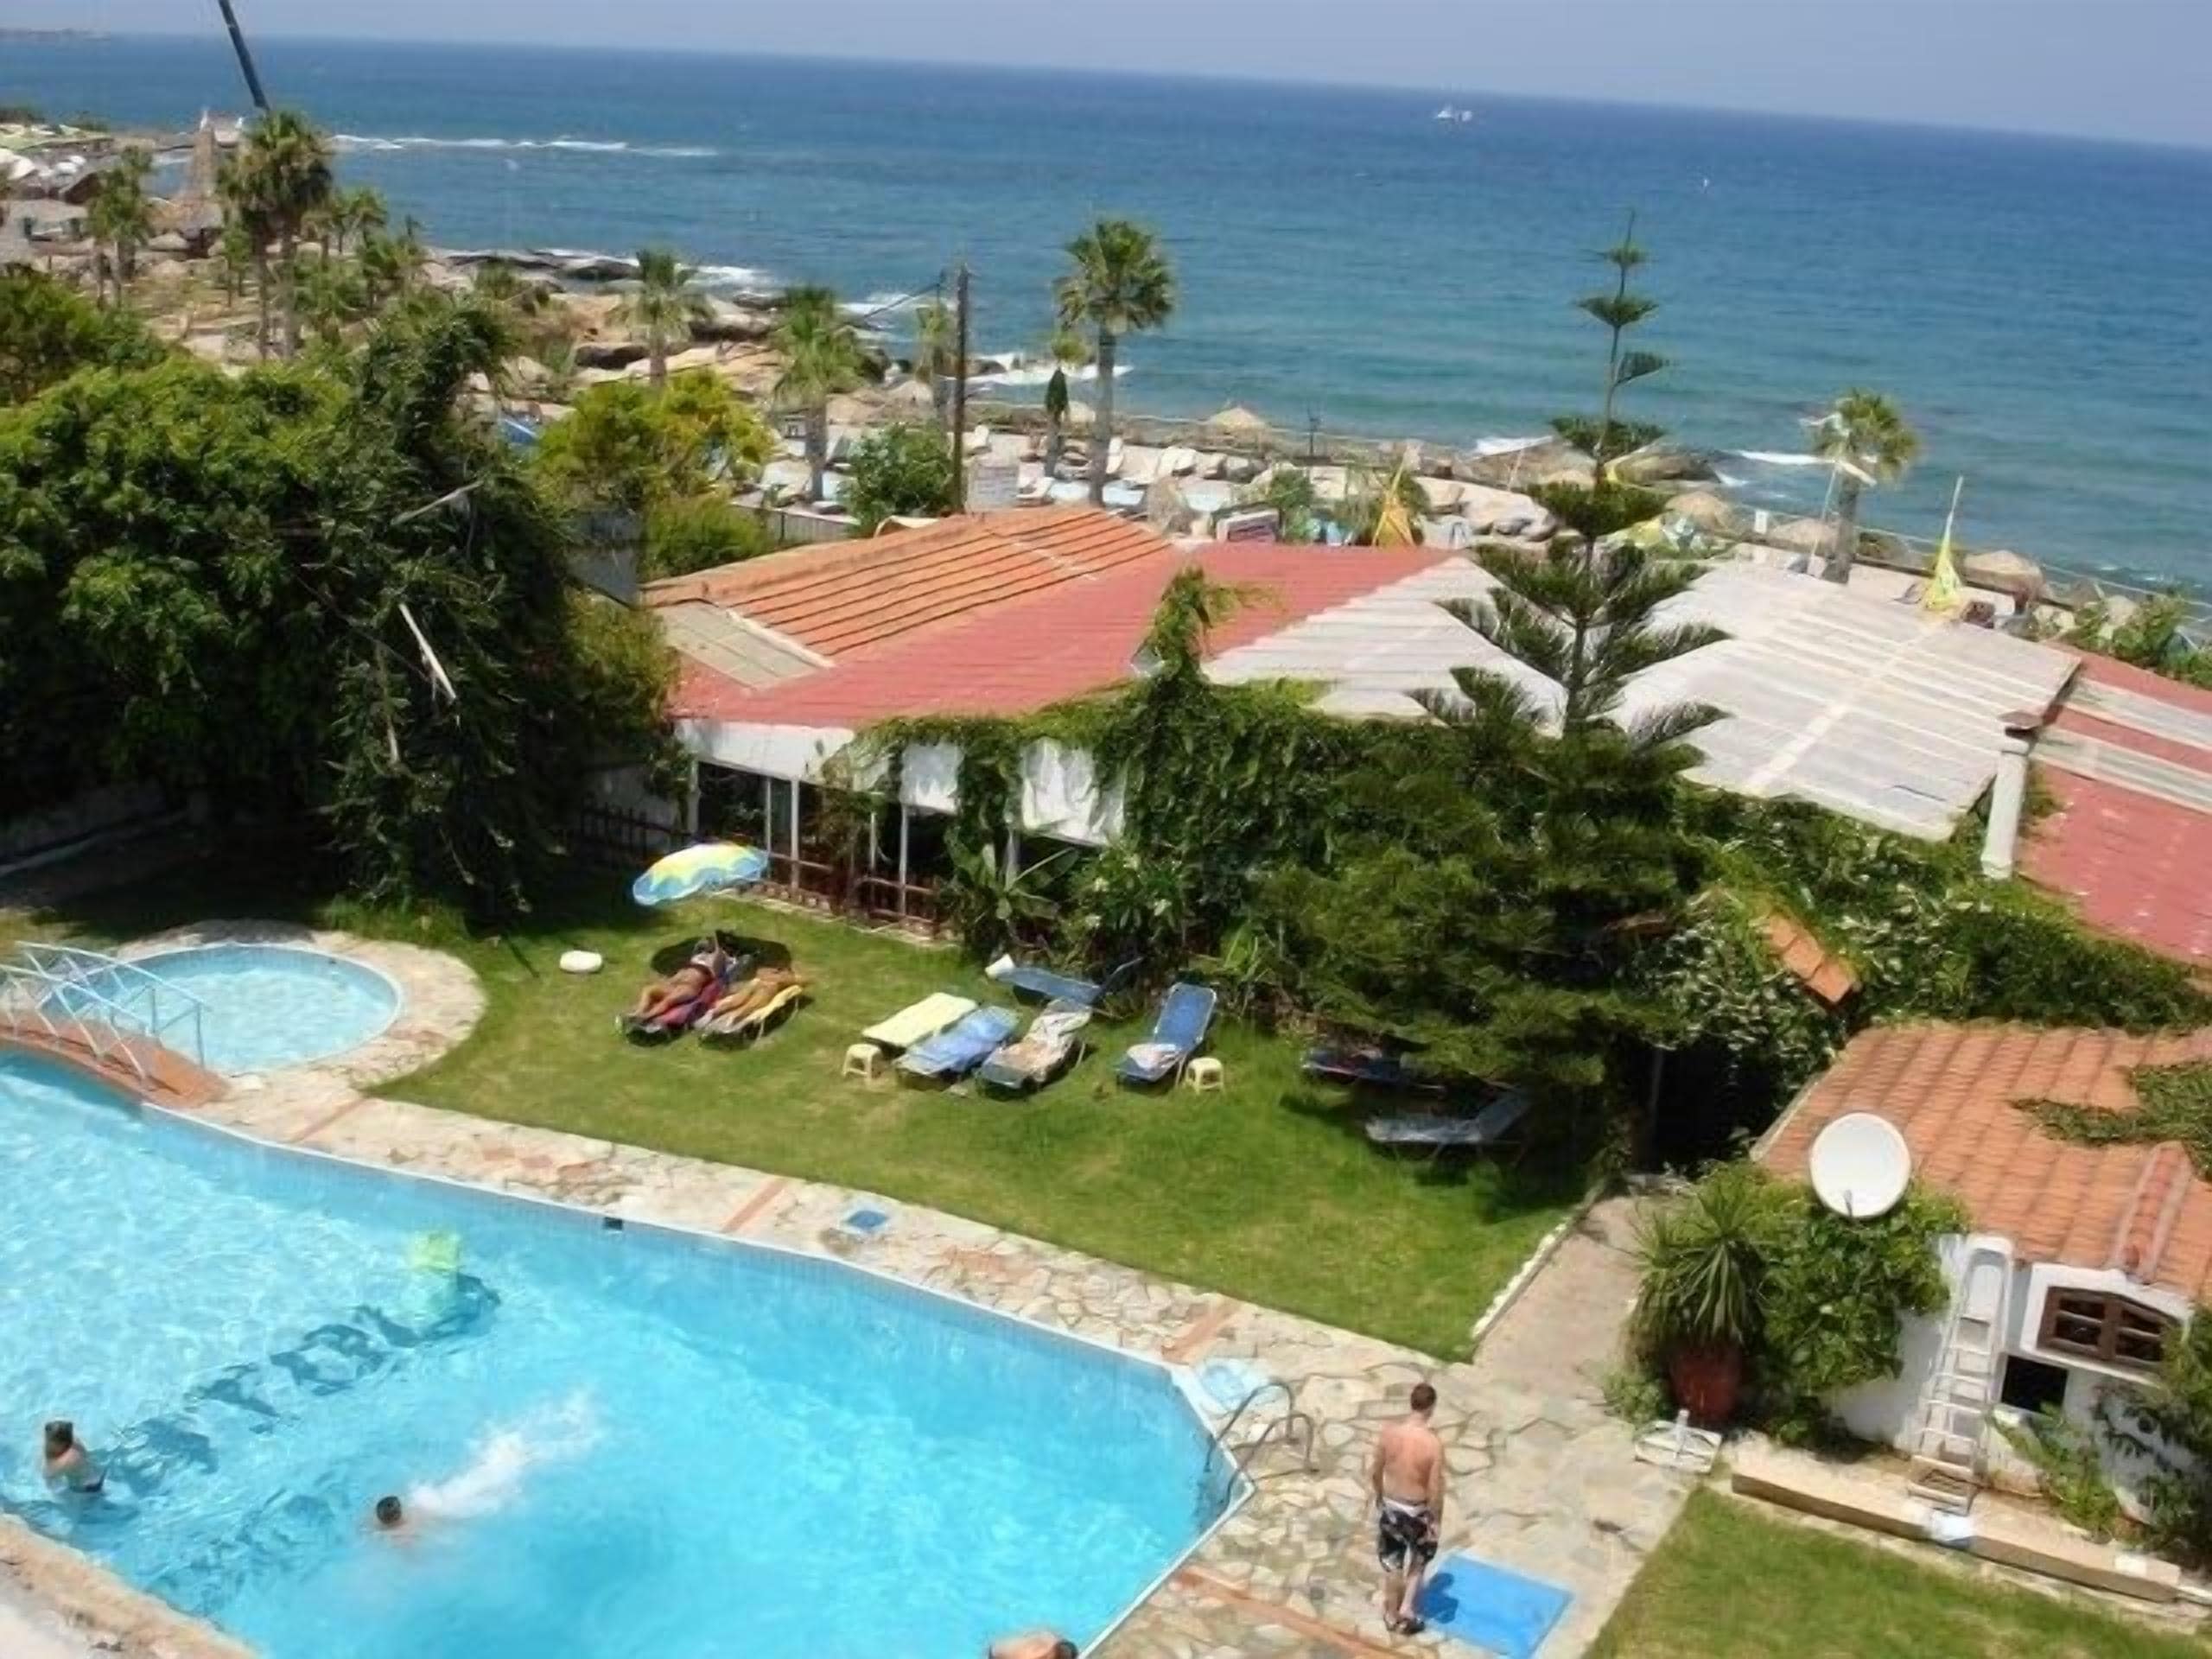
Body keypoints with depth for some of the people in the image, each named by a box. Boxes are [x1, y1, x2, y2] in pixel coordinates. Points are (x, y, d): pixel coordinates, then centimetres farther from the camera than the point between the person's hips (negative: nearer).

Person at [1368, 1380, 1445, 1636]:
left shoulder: (1389, 1432, -14)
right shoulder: (1433, 1443, -25)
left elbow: (1374, 1472, -2)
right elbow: (1435, 1488, -19)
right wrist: (1437, 1519, -3)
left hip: (1389, 1506, 3)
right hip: (1416, 1510, -3)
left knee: (1391, 1562, 22)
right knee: (1418, 1562, 24)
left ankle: (1392, 1615, 35)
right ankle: (1407, 1612, 24)